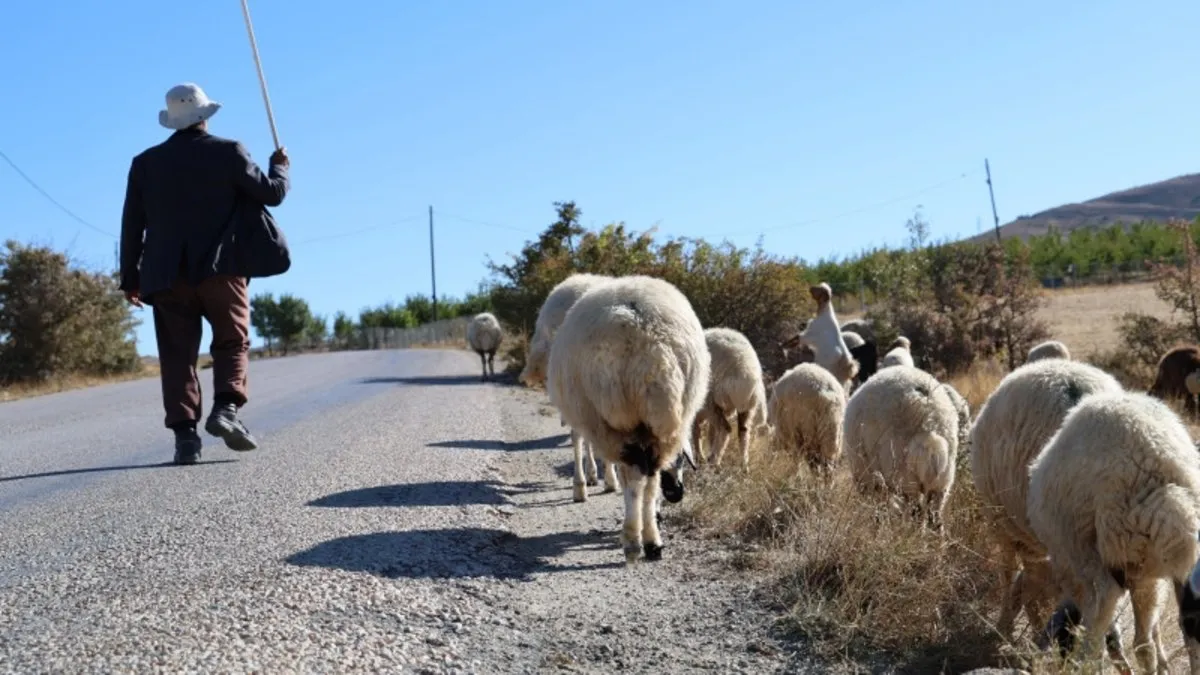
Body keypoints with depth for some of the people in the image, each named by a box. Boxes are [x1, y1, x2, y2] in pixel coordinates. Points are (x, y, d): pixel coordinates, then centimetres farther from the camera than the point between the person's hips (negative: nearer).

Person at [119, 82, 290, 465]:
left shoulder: (146, 162, 9)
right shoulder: (228, 152, 0)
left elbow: (131, 225, 9)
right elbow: (272, 194, 4)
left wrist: (130, 278, 14)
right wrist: (280, 168, 25)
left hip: (167, 275, 2)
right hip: (220, 268, -2)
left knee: (177, 354, 3)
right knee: (232, 343, 7)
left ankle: (185, 433, -7)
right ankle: (226, 408, -17)